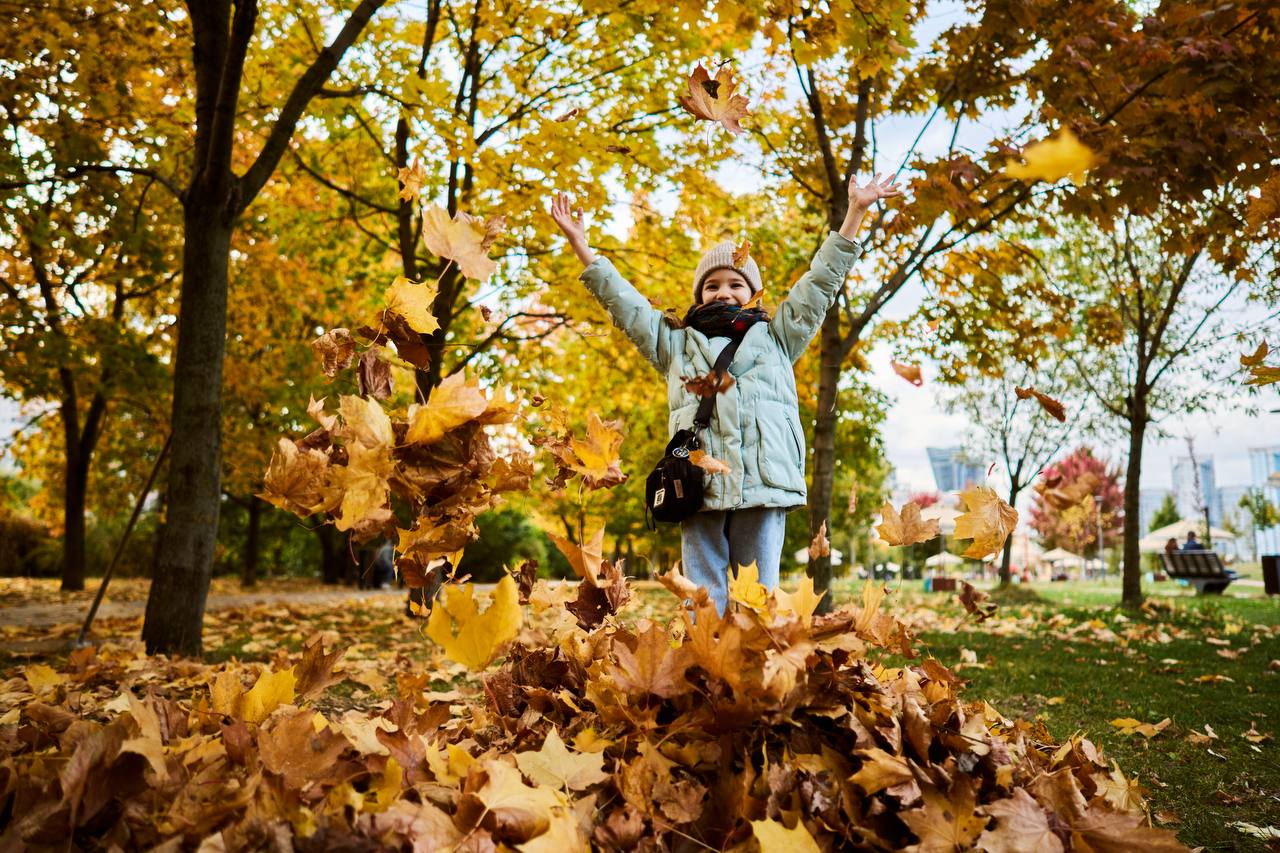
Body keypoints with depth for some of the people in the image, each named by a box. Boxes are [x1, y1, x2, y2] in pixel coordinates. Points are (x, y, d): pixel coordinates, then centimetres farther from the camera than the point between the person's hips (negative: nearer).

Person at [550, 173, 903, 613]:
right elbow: (624, 302, 21)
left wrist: (855, 212, 17)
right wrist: (579, 243, 19)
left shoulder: (776, 338, 20)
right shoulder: (677, 344, 22)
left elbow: (820, 283, 19)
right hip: (698, 485, 1)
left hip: (762, 483, 0)